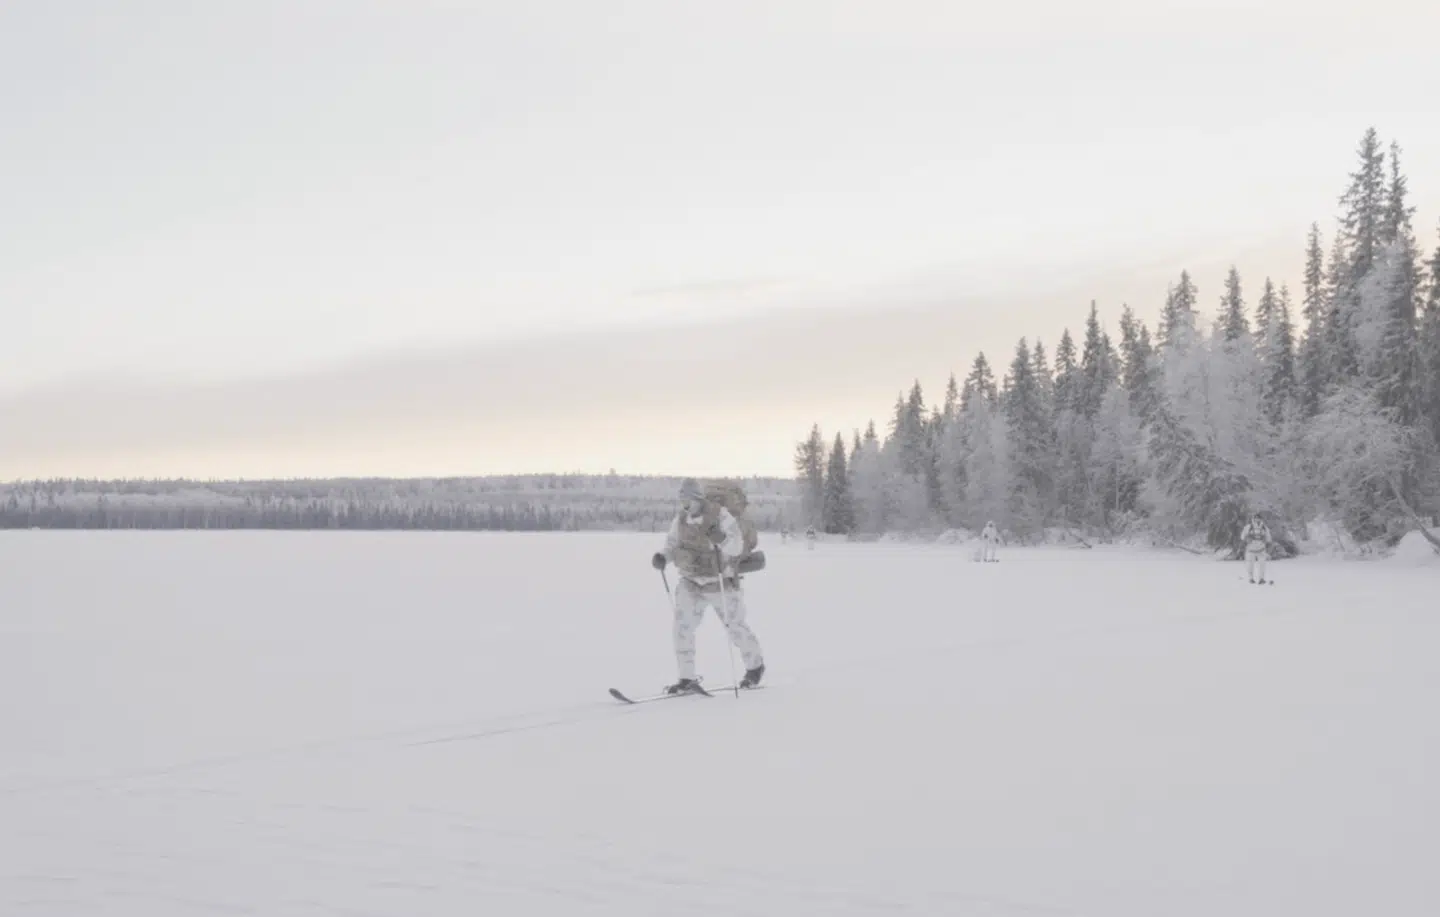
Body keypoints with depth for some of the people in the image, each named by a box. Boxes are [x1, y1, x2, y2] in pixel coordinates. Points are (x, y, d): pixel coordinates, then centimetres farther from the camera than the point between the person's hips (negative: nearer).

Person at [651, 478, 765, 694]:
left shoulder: (720, 516, -19)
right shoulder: (680, 519, -5)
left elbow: (736, 546, -20)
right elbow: (673, 543, 7)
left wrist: (721, 538, -42)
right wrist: (663, 557, -14)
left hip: (721, 584, -4)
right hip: (691, 583, 4)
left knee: (735, 626, 11)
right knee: (683, 625, -12)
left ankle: (755, 665, 37)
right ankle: (687, 679, -6)